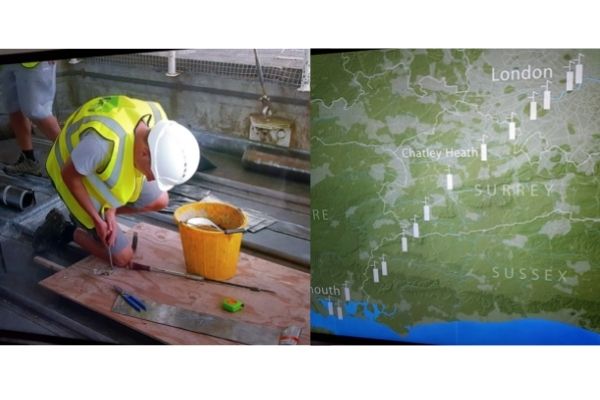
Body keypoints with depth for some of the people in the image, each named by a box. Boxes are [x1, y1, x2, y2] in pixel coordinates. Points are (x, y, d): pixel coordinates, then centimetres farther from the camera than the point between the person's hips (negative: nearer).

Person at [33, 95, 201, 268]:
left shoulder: (156, 118, -22)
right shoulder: (104, 142, -45)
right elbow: (69, 175, -26)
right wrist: (97, 220, -19)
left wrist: (111, 210, -10)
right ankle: (62, 230, 13)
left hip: (104, 172, 6)